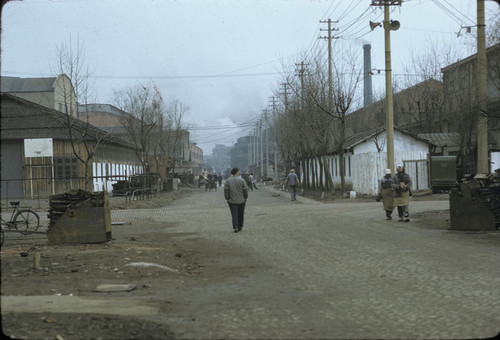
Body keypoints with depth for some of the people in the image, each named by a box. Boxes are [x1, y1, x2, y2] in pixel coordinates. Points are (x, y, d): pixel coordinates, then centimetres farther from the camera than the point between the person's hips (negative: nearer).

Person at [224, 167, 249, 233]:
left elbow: (226, 191, -2)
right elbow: (245, 190, -5)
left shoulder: (228, 181, -1)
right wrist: (245, 198, 6)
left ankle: (235, 227, -12)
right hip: (241, 200, 0)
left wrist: (227, 198, 5)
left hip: (232, 201, 0)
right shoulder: (241, 180, -6)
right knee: (240, 214, 13)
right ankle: (240, 227, 21)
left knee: (234, 214, 1)